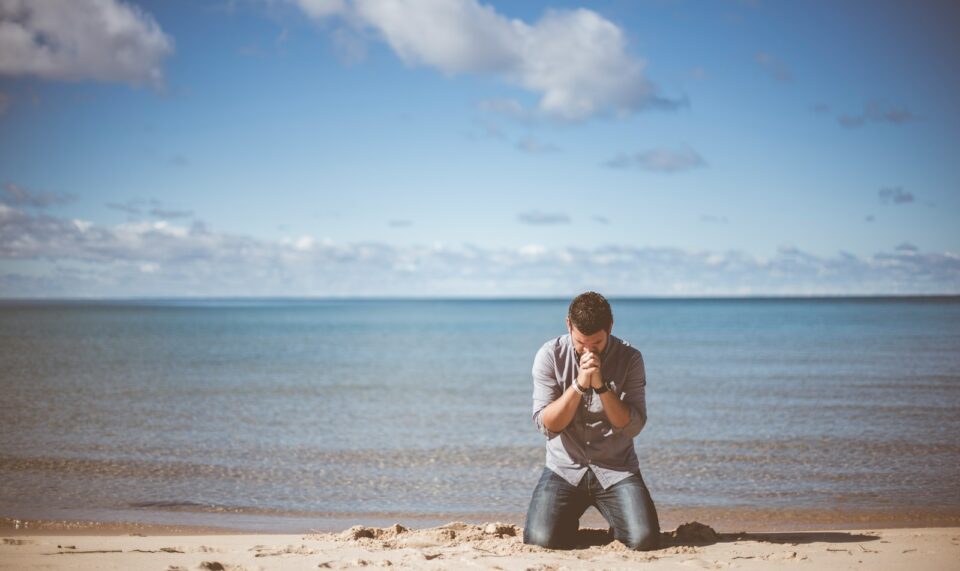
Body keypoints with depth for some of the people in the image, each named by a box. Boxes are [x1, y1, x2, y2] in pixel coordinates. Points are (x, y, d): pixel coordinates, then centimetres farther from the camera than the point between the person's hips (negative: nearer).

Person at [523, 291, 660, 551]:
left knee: (644, 539, -21)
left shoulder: (629, 358, -6)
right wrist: (579, 384, -23)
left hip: (617, 469, 0)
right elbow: (546, 423, -11)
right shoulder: (550, 356, -6)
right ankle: (569, 521, 15)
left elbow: (633, 426, -11)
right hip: (564, 468, 0)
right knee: (541, 539, -22)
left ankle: (616, 520, 16)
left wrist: (601, 385, -23)